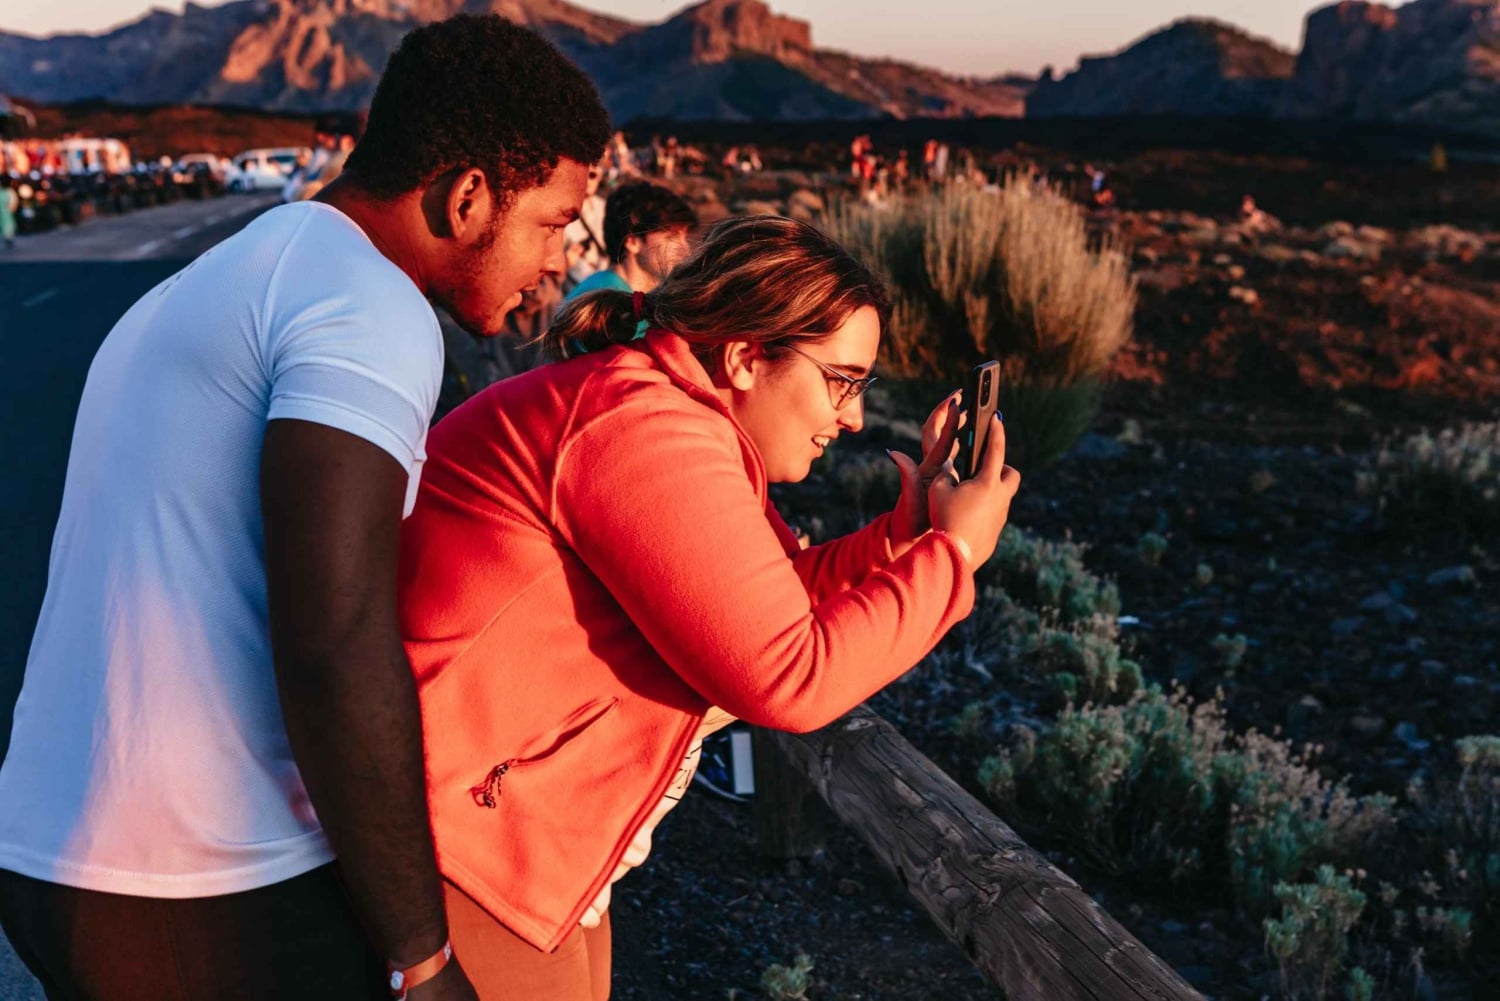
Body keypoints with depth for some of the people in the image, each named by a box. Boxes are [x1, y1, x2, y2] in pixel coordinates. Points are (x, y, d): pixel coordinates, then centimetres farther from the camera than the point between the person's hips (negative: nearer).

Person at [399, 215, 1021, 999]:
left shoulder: (682, 416, 9)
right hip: (461, 831, -10)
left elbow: (780, 599, 11)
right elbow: (789, 677, -25)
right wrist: (952, 552, -14)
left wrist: (910, 527, 0)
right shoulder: (649, 429, -24)